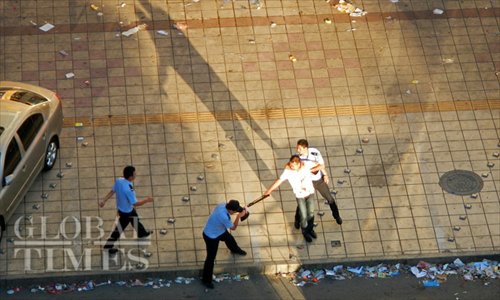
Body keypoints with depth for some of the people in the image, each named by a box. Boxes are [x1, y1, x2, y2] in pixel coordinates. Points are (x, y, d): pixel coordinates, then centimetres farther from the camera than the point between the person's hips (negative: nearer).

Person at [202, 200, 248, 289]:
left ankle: (235, 250, 70)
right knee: (211, 258, 6)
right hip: (211, 237, -9)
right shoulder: (223, 216, -44)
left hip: (220, 230, 9)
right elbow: (233, 227, -25)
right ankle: (206, 280, 22)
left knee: (229, 239, 35)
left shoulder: (223, 205, -21)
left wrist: (241, 211, -9)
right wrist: (239, 216, -18)